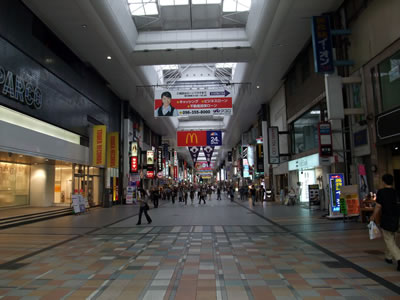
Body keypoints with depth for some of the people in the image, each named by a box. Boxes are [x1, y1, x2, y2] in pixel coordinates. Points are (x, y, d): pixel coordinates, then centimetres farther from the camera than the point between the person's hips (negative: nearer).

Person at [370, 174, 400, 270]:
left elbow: (378, 206, -12)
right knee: (391, 239, 22)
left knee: (389, 241, 0)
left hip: (386, 220, -6)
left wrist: (373, 217, 1)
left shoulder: (381, 192, -13)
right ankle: (388, 257, 34)